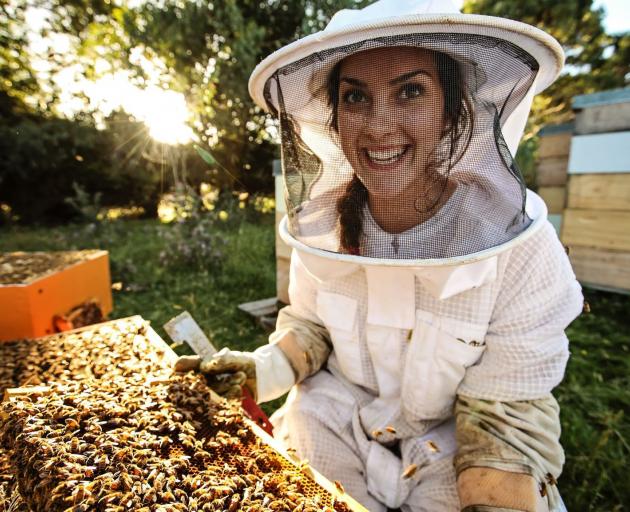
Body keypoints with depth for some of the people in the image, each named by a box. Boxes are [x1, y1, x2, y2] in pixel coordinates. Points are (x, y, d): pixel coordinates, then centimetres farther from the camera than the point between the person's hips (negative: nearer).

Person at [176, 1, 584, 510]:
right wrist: (263, 369, -19)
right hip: (329, 438, 3)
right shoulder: (318, 223, -16)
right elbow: (308, 324, -2)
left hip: (446, 465, -2)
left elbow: (506, 417, -18)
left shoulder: (520, 248, -26)